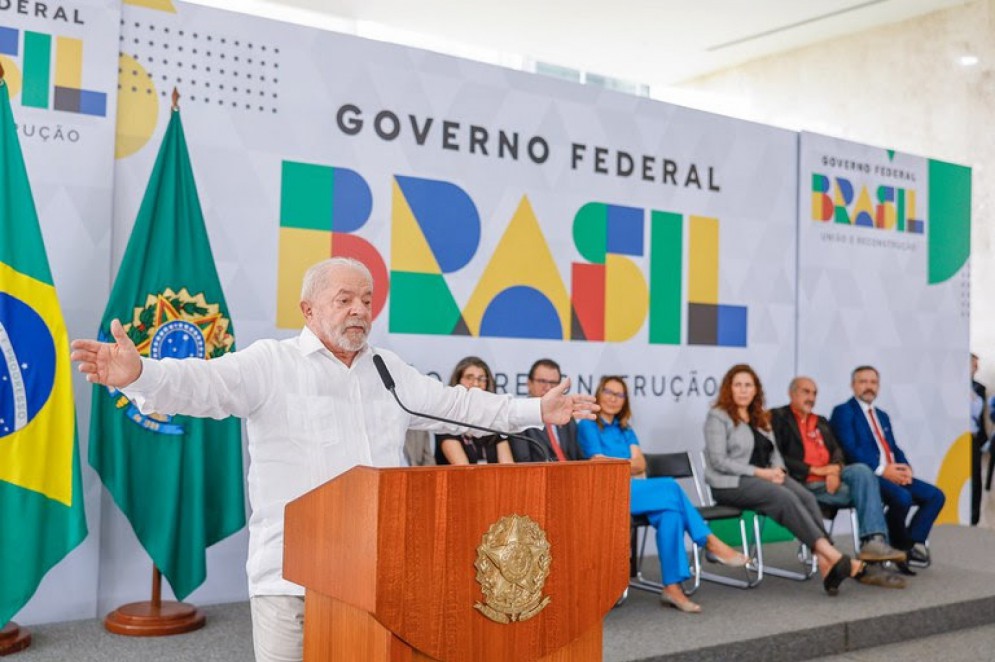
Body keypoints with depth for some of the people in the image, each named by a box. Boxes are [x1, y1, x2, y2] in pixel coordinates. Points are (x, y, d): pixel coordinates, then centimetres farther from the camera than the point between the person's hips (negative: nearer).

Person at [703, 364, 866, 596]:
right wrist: (760, 472, -17)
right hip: (731, 483, -7)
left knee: (806, 497, -22)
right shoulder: (718, 417, -4)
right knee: (785, 498, -31)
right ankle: (833, 555, -34)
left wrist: (777, 469, -6)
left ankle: (825, 564, -32)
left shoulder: (760, 417, 19)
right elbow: (718, 461, -13)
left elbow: (774, 451, 18)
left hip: (766, 476, 7)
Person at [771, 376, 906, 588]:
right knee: (863, 490, -20)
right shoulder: (777, 418, 2)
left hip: (830, 477, 6)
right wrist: (814, 469, -14)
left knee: (861, 470, -23)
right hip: (804, 484, -6)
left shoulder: (821, 422, 26)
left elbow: (837, 451, 14)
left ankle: (874, 542, -29)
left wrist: (835, 469, -10)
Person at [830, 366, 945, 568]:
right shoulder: (843, 412, -1)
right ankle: (901, 547, -9)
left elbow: (894, 449, 21)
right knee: (902, 497, -32)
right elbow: (850, 450, -13)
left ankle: (913, 543, -8)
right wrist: (882, 469, -20)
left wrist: (905, 468, -2)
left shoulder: (882, 416, 26)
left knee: (935, 496, -7)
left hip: (892, 474, 8)